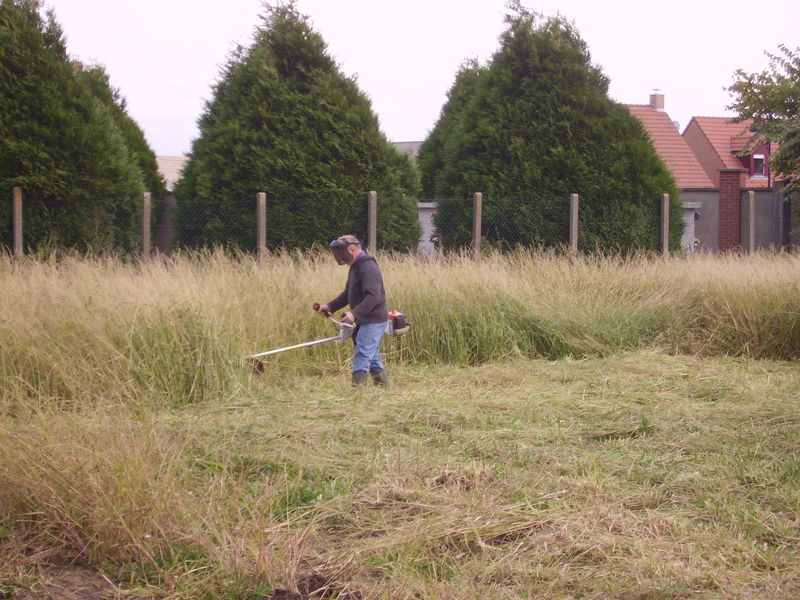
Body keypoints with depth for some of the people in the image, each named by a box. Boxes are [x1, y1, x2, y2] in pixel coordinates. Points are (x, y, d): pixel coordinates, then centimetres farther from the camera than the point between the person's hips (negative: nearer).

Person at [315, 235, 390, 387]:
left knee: (362, 354, -13)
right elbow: (348, 294, 21)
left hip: (373, 320, -10)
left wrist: (355, 313, -34)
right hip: (365, 320, 10)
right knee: (373, 356, 16)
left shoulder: (368, 267, -18)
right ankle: (383, 384, 25)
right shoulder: (355, 267, 15)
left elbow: (373, 296, -28)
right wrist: (330, 306, 10)